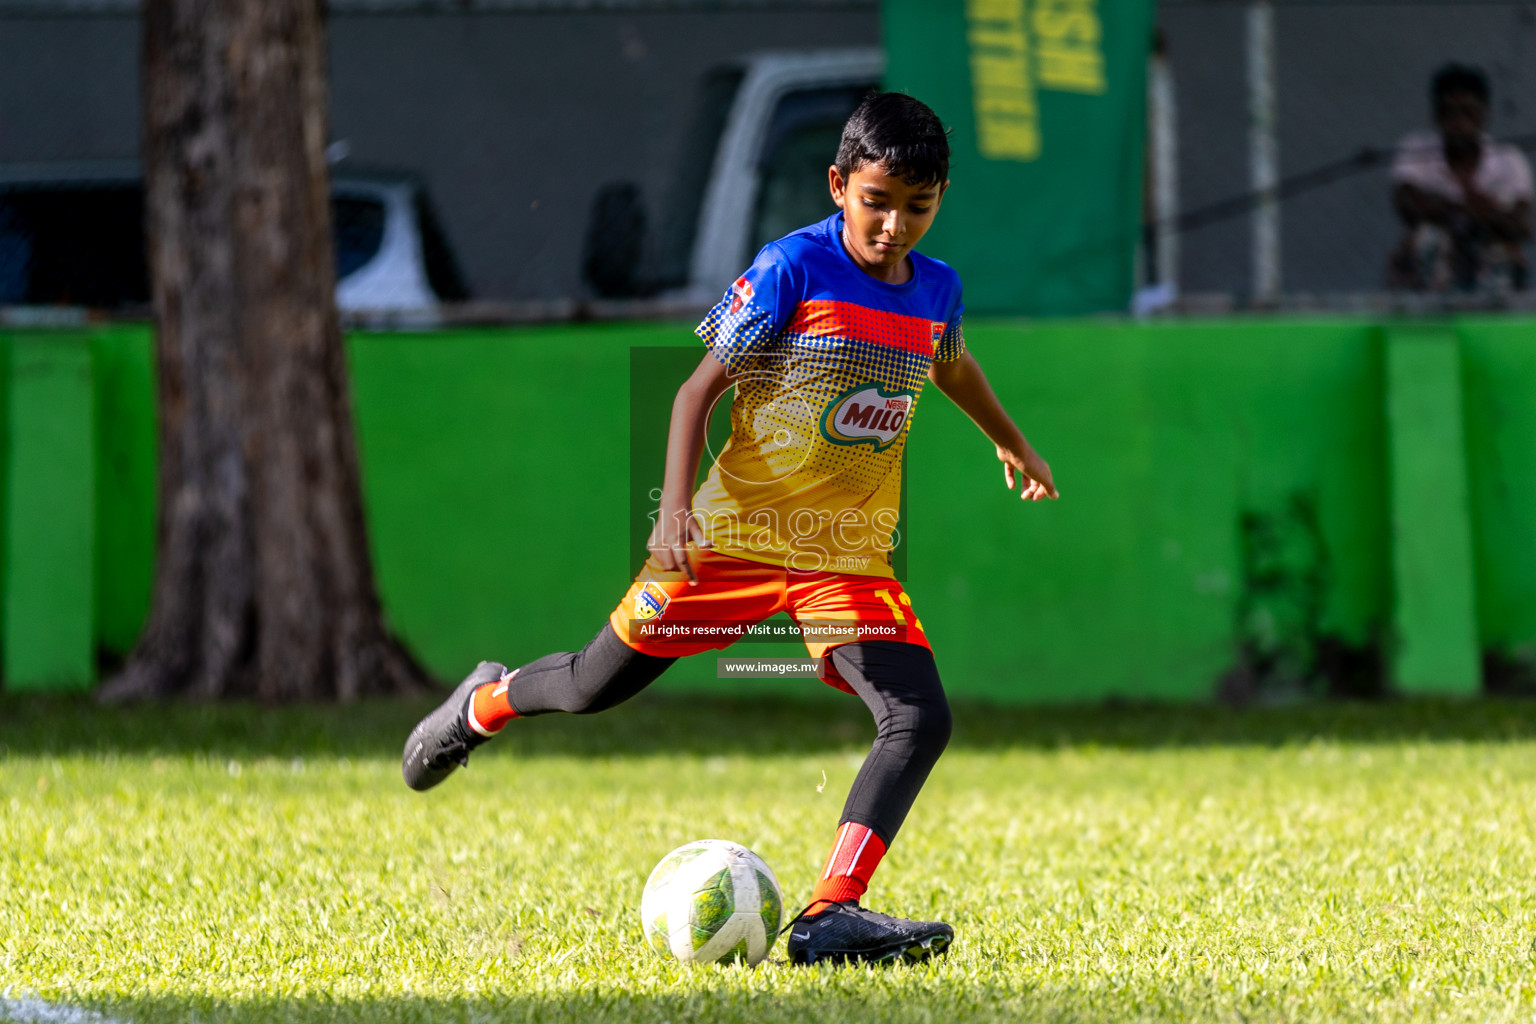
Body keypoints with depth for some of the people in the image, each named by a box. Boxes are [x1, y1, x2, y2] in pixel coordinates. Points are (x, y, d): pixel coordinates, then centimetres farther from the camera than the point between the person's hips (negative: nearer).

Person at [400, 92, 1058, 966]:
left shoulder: (936, 290, 5)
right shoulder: (793, 267, -12)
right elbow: (702, 385, -9)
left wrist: (1011, 443, 46)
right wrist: (676, 505, -22)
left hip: (851, 558, 4)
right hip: (736, 532, -4)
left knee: (922, 720, -19)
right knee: (596, 688, 7)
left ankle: (830, 916, -27)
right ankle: (488, 702, 42)